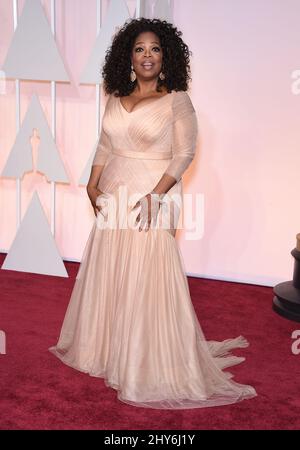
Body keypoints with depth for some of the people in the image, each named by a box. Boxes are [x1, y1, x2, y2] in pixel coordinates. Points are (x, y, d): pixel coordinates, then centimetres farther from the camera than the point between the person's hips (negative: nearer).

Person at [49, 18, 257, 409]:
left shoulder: (177, 101, -5)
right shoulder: (116, 99, 11)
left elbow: (184, 154, -10)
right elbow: (104, 147, 15)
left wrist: (156, 194, -20)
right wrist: (93, 185, 2)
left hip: (152, 202, -6)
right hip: (112, 199, 6)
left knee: (147, 282, -4)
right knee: (107, 277, 14)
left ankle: (152, 364, 11)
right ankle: (107, 346, 33)